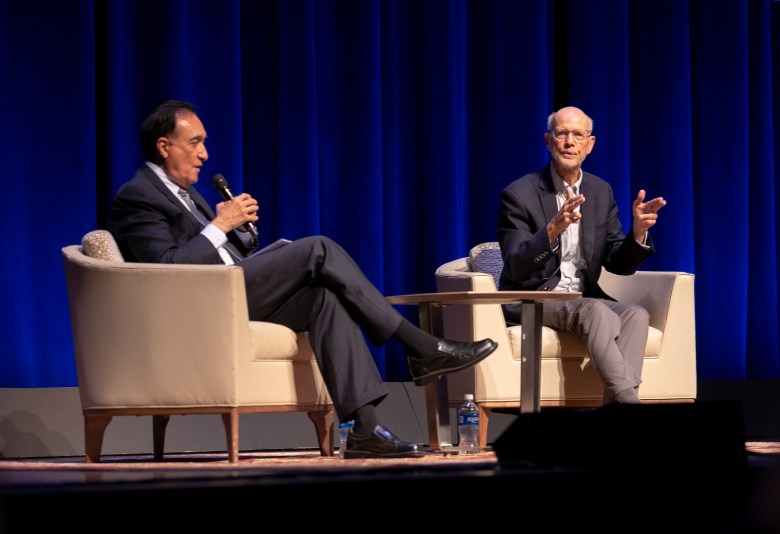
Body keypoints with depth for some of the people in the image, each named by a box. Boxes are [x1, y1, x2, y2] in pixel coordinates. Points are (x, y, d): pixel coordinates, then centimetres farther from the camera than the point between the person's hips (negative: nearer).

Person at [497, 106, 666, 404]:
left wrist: (638, 230, -13)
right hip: (533, 301, -5)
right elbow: (515, 268, -18)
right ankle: (629, 403, -39)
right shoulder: (519, 194, -7)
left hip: (584, 299, 5)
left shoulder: (600, 192, 10)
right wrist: (553, 228, -34)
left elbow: (619, 264, 9)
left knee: (636, 314, -25)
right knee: (597, 311, -34)